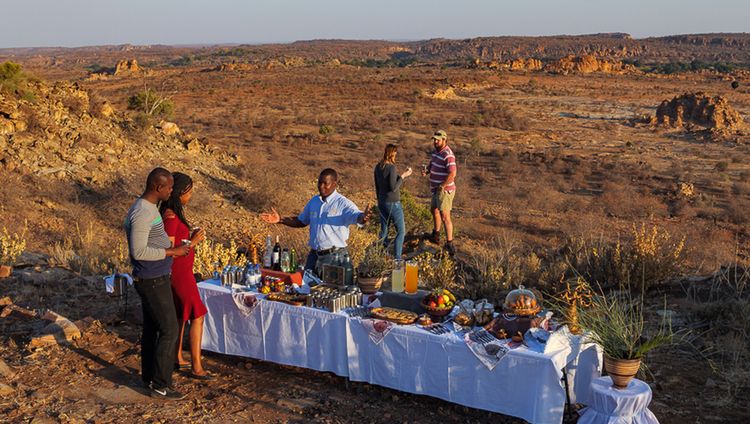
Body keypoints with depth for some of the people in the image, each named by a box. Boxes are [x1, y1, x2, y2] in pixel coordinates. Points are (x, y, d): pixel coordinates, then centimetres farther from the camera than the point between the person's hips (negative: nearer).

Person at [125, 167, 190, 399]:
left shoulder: (148, 208, 10)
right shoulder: (143, 214, -23)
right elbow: (139, 251, -26)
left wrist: (171, 247, 14)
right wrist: (172, 252, -21)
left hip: (153, 278, 10)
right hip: (153, 281, -10)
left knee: (151, 328, 17)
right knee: (169, 330, -5)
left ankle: (149, 376, 28)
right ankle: (160, 385, 2)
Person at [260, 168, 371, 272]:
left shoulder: (343, 203, -11)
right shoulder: (314, 201, 11)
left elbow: (356, 216, -30)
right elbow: (301, 221, 24)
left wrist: (363, 217, -54)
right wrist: (280, 220, 13)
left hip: (335, 256, -6)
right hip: (314, 254, 6)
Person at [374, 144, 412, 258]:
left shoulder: (378, 167, 3)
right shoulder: (391, 168, -20)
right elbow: (393, 187, -21)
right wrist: (403, 176, -14)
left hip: (382, 203, 7)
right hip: (393, 203, -7)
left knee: (384, 230, 16)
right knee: (401, 231, 3)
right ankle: (397, 258, -1)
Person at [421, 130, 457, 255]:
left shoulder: (448, 155, -22)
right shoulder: (436, 152, 8)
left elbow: (452, 174, -29)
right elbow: (431, 165, 14)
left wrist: (441, 187, -25)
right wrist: (426, 171, -9)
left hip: (445, 191, -10)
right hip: (436, 190, 10)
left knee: (445, 217, -11)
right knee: (434, 210, 26)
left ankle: (449, 244, -8)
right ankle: (436, 236, 45)